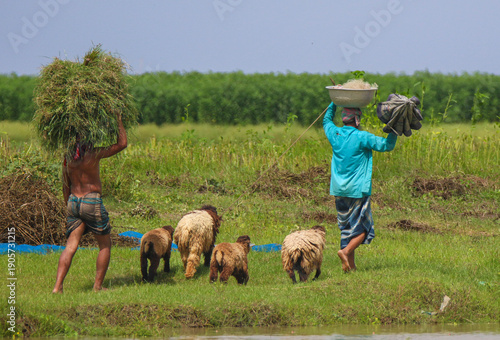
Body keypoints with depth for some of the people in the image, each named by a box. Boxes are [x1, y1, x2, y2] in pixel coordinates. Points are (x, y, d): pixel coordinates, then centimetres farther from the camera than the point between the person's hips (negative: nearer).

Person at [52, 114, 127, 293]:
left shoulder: (67, 157, 6)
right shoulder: (93, 153, -11)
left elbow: (66, 185, 14)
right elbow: (122, 143, -7)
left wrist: (69, 208, 24)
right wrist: (118, 121, 4)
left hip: (73, 201, 5)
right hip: (92, 201, -5)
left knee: (71, 245, 2)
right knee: (105, 244, 12)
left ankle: (57, 286, -11)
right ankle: (98, 285, 10)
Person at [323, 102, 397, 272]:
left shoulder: (335, 134, 3)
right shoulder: (362, 137, -14)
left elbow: (327, 120, 26)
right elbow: (387, 145, -13)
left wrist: (335, 102, 32)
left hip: (339, 190, 6)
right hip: (357, 190, -6)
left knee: (347, 227, 11)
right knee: (363, 228, 2)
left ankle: (350, 265, 8)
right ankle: (346, 251, -21)